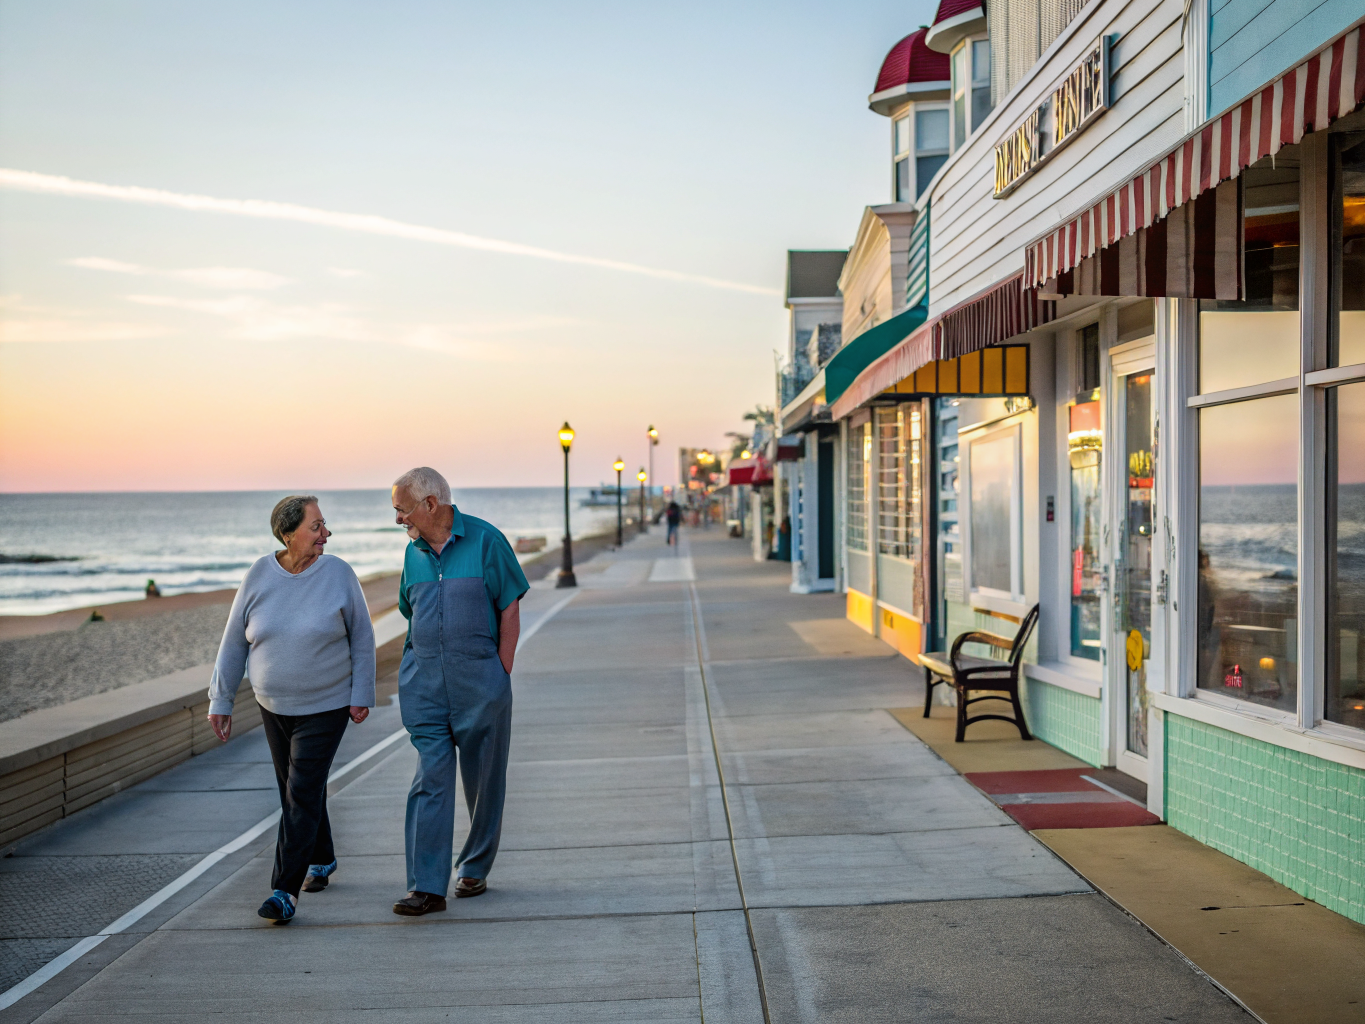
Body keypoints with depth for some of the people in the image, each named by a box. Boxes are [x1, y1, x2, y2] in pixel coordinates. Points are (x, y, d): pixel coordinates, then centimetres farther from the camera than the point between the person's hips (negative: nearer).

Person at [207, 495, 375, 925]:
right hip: (274, 707, 4)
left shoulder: (338, 574, -11)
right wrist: (220, 700, 0)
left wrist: (362, 695, -6)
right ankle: (321, 860, 39)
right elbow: (234, 642, 0)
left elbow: (361, 638, -3)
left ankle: (285, 890, -7)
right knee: (295, 790, 16)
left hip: (326, 707, -3)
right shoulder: (259, 576, -6)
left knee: (303, 794, -10)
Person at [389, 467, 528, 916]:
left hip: (479, 680, -3)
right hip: (424, 684, 3)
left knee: (482, 779, 8)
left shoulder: (485, 540, -5)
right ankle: (426, 886, -4)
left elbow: (510, 610, -4)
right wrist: (419, 673, 8)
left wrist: (501, 675, -7)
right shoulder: (413, 552, 9)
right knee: (430, 779, -4)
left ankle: (475, 869, 26)